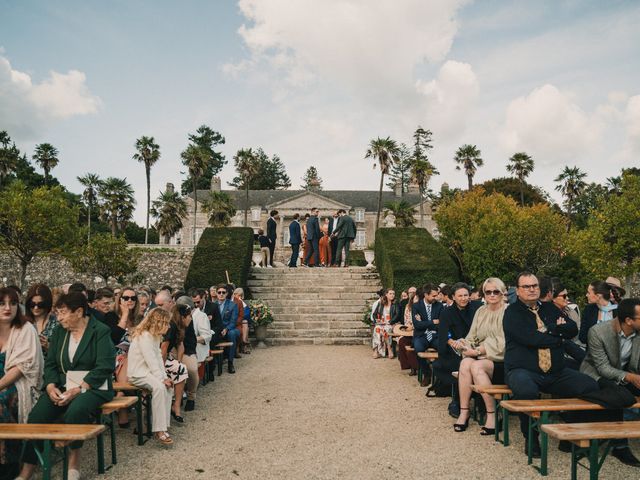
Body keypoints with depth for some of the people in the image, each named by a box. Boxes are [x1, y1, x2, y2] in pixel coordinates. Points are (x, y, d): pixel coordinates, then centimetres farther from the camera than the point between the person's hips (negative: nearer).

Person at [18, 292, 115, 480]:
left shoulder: (100, 331, -6)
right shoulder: (59, 332, 13)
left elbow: (104, 367, -13)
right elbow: (50, 364, 11)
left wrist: (78, 389, -21)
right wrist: (51, 386, -9)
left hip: (92, 387, -5)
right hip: (62, 386, 5)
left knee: (76, 410, -34)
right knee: (37, 414, -20)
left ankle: (73, 464, -17)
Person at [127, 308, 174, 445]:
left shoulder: (155, 336, 12)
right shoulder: (144, 337, -18)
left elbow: (159, 358, 8)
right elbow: (151, 361, -22)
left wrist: (165, 377, -3)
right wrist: (162, 379, -22)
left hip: (149, 372, 9)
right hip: (137, 374, -9)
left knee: (169, 386, -10)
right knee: (159, 387, -31)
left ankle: (164, 424, -9)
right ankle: (159, 430, -30)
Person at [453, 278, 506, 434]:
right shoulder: (480, 311, 17)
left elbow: (502, 343, -13)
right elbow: (472, 336, 15)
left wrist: (478, 351, -15)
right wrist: (468, 348, -7)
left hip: (500, 359, -5)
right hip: (480, 356, 5)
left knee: (477, 365, -33)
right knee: (465, 363, -27)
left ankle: (492, 415, -22)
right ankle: (464, 412, -22)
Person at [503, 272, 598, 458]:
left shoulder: (549, 309, 19)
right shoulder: (513, 312, -1)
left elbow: (573, 329, 7)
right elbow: (530, 339, -16)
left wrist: (550, 329, -8)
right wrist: (558, 336, -1)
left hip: (556, 372, 6)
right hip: (523, 371, -6)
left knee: (590, 386, -15)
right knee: (527, 391, -38)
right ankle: (531, 438, -11)